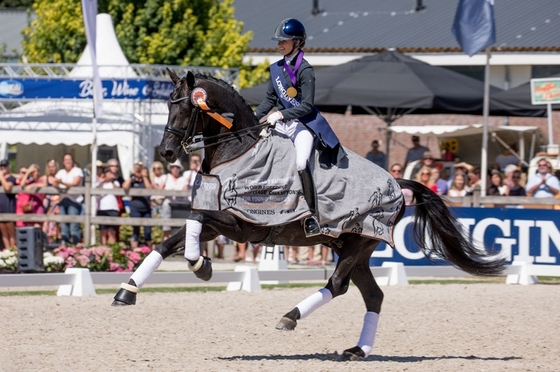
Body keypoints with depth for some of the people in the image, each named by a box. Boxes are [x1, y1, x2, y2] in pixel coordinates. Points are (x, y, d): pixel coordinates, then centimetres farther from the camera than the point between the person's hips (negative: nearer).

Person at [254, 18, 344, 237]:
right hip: (282, 122, 8)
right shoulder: (276, 68, 10)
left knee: (300, 163, -28)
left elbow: (307, 106, -18)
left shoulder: (304, 70, -12)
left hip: (303, 123, -8)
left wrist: (281, 114, -27)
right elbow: (270, 99, 18)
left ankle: (312, 216, -23)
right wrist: (254, 117, 5)